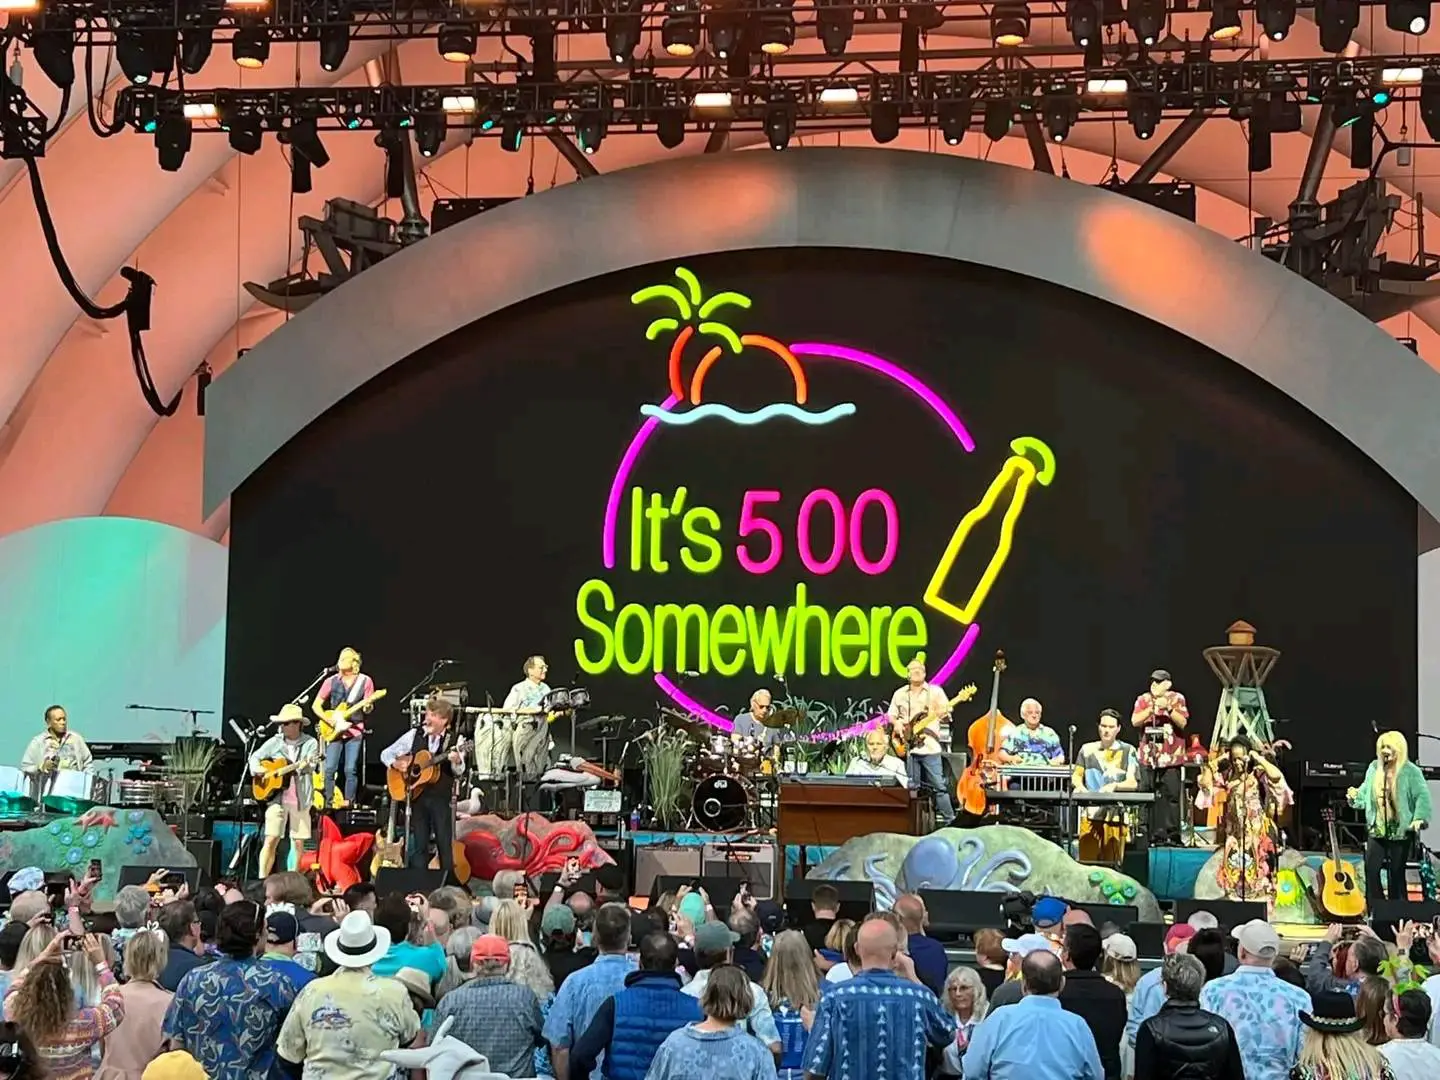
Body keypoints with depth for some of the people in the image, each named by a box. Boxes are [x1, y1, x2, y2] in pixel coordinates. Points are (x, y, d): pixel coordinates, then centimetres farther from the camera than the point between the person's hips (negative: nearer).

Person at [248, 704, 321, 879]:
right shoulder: (274, 742, 8)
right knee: (271, 840, -8)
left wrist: (305, 765, -34)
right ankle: (262, 879, -7)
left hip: (300, 799, -1)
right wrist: (257, 768, -4)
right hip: (277, 798, 1)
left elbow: (311, 763, -11)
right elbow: (255, 757, 17)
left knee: (298, 842, 3)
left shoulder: (310, 743, 2)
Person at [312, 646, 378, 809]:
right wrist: (329, 720, -6)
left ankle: (348, 803, 1)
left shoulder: (365, 681, 1)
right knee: (330, 769, -5)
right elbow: (316, 706, 8)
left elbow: (367, 708, 3)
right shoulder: (331, 681, 5)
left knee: (350, 769, -6)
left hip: (355, 730, -2)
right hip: (333, 731, 2)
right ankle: (326, 804, 2)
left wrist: (368, 707, -21)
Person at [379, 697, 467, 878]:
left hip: (442, 797, -2)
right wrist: (396, 764, -10)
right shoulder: (414, 736, 4)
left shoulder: (453, 740, -1)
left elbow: (459, 772, -5)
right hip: (417, 796, 2)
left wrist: (456, 761, -27)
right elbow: (386, 753, 10)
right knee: (419, 843, 6)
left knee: (445, 843, -1)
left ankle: (448, 882, 6)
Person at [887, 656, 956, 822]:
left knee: (938, 785, -7)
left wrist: (944, 713, -23)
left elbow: (946, 713, 0)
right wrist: (896, 723, -3)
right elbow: (891, 715, 19)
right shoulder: (899, 694, 14)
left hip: (930, 746, -3)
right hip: (908, 746, 3)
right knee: (912, 787, 6)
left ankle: (948, 820, -3)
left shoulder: (935, 691, 5)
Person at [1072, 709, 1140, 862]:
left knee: (1111, 863, -2)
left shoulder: (1127, 751, 5)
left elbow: (1133, 783, -1)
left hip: (1116, 816, -2)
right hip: (1090, 815, 2)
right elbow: (1077, 775, 16)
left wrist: (1114, 786, -19)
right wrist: (1079, 786, -7)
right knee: (1087, 861, -4)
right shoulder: (1087, 749, 13)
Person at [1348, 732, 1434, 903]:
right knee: (1371, 870, 0)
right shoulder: (1374, 768, 8)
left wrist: (1419, 818, -23)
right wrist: (1356, 796, -3)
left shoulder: (1410, 771, -9)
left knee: (1396, 873, 5)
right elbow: (1366, 792, 17)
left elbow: (1423, 796, -13)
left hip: (1401, 832, -4)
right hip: (1377, 831, 5)